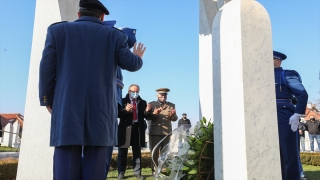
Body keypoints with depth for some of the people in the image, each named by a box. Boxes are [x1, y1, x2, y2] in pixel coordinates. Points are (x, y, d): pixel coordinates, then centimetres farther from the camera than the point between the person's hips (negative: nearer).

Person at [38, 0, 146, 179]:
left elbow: (47, 68, 3)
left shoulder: (58, 30, 7)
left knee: (67, 163, -1)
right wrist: (137, 57, 30)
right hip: (101, 108, 0)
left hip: (67, 107, 0)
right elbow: (131, 64, 8)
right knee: (94, 165, 2)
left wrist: (48, 100, 12)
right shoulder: (115, 35, 7)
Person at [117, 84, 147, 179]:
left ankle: (137, 172, 15)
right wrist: (125, 110, -20)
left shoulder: (142, 102, 12)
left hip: (138, 128, 2)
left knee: (137, 151, 7)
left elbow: (145, 115, 8)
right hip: (125, 128, -2)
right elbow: (118, 114, -4)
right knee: (122, 152, 4)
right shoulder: (122, 101, 3)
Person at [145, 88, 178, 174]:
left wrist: (172, 115, -20)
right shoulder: (151, 104, 5)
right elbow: (147, 117, -4)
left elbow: (175, 119, 2)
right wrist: (154, 114, -23)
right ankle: (154, 171, 11)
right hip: (154, 132, -1)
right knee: (154, 153, 2)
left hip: (166, 132, 2)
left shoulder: (171, 105, 10)